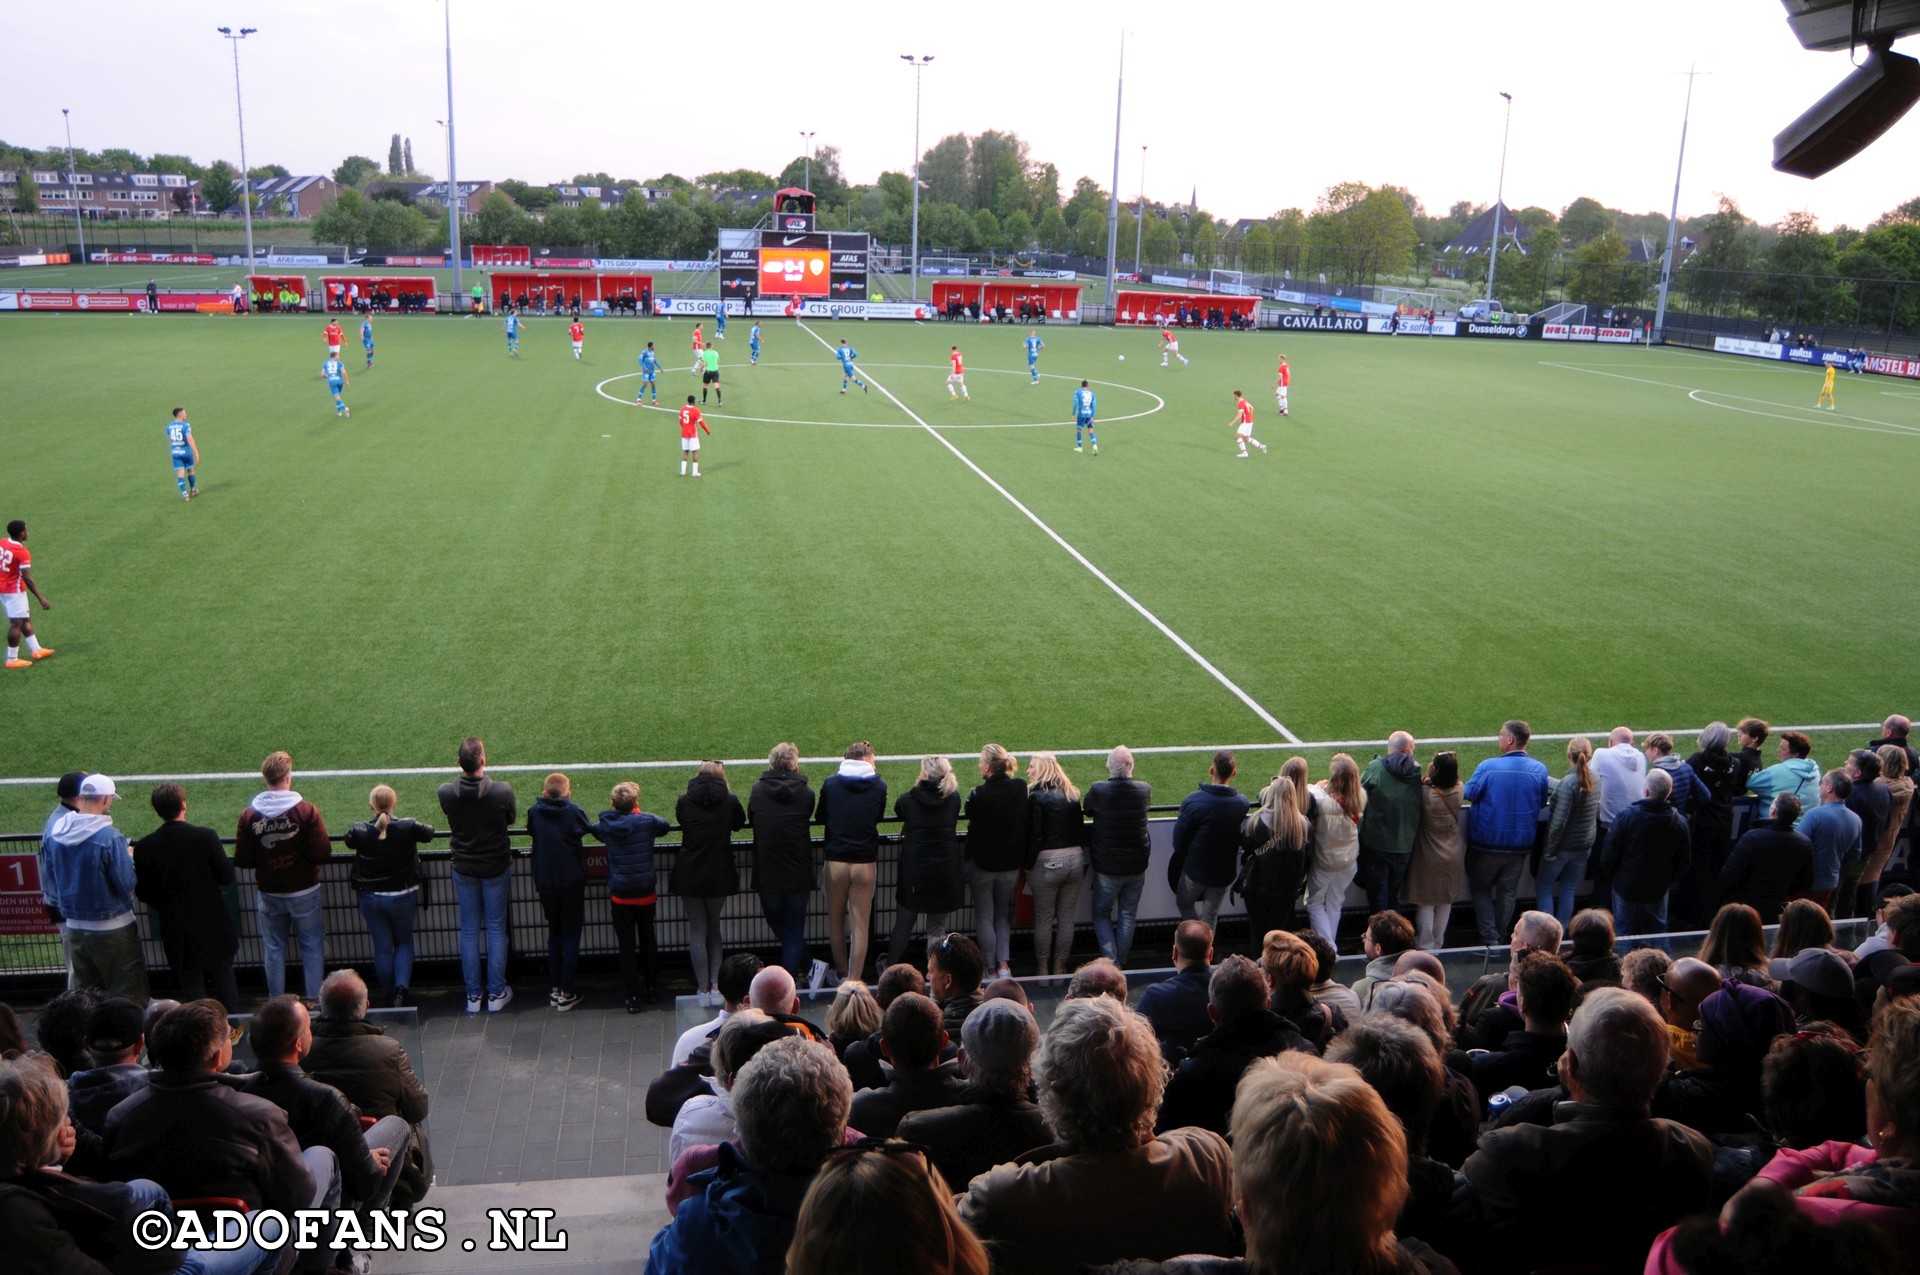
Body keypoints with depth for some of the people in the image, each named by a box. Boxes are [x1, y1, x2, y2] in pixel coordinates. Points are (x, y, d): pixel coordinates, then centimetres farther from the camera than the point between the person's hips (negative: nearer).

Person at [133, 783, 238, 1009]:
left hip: (176, 930, 1)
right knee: (223, 980, 15)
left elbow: (143, 894, -2)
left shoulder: (144, 847, -9)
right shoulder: (206, 837, -16)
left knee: (191, 985, 13)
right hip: (213, 926, -1)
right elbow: (227, 877, -9)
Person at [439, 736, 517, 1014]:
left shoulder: (446, 793, -17)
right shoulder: (502, 791, -23)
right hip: (497, 868, -2)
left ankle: (472, 995, 21)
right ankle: (496, 993, 18)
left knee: (469, 931, 13)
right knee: (496, 929, 11)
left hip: (463, 869, 2)